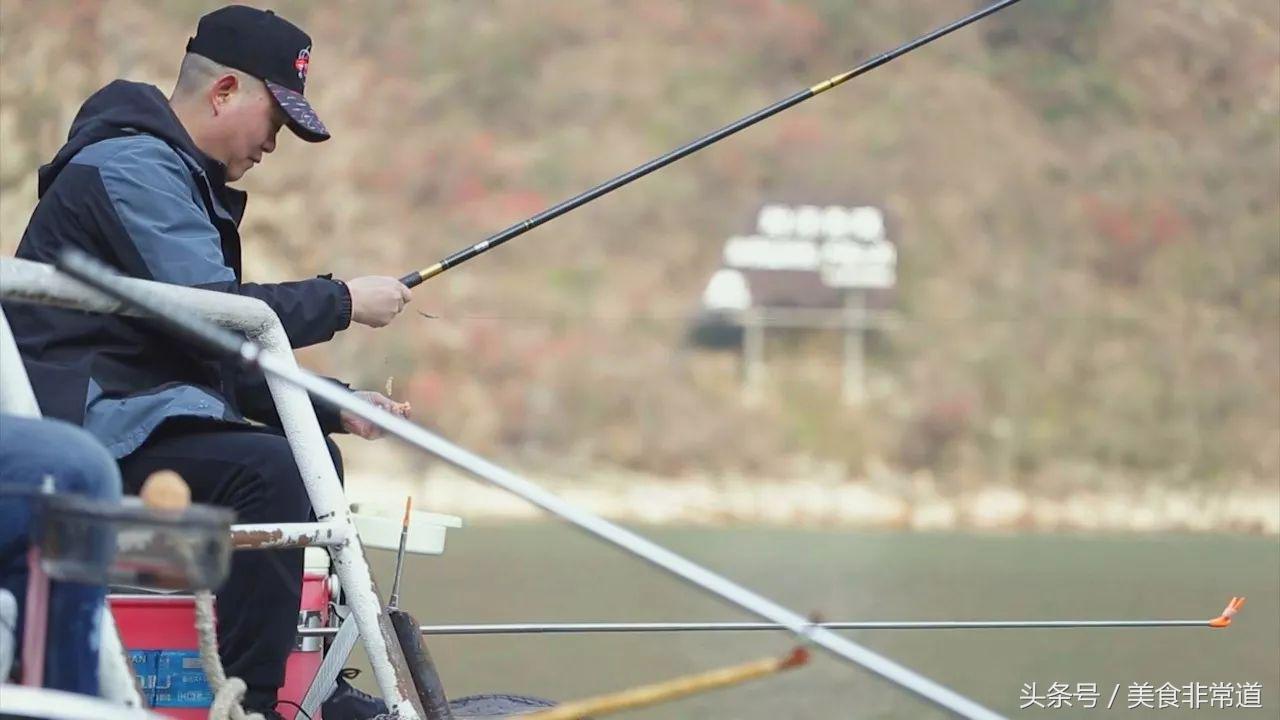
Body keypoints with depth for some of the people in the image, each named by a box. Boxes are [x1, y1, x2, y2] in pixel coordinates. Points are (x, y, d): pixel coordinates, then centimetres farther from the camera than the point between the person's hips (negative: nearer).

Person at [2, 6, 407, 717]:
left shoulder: (181, 177, 21)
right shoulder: (130, 166, -13)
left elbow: (226, 361, 21)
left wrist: (334, 407, 8)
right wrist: (343, 300, -13)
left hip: (130, 417, 11)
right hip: (82, 423, -11)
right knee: (268, 471, -28)